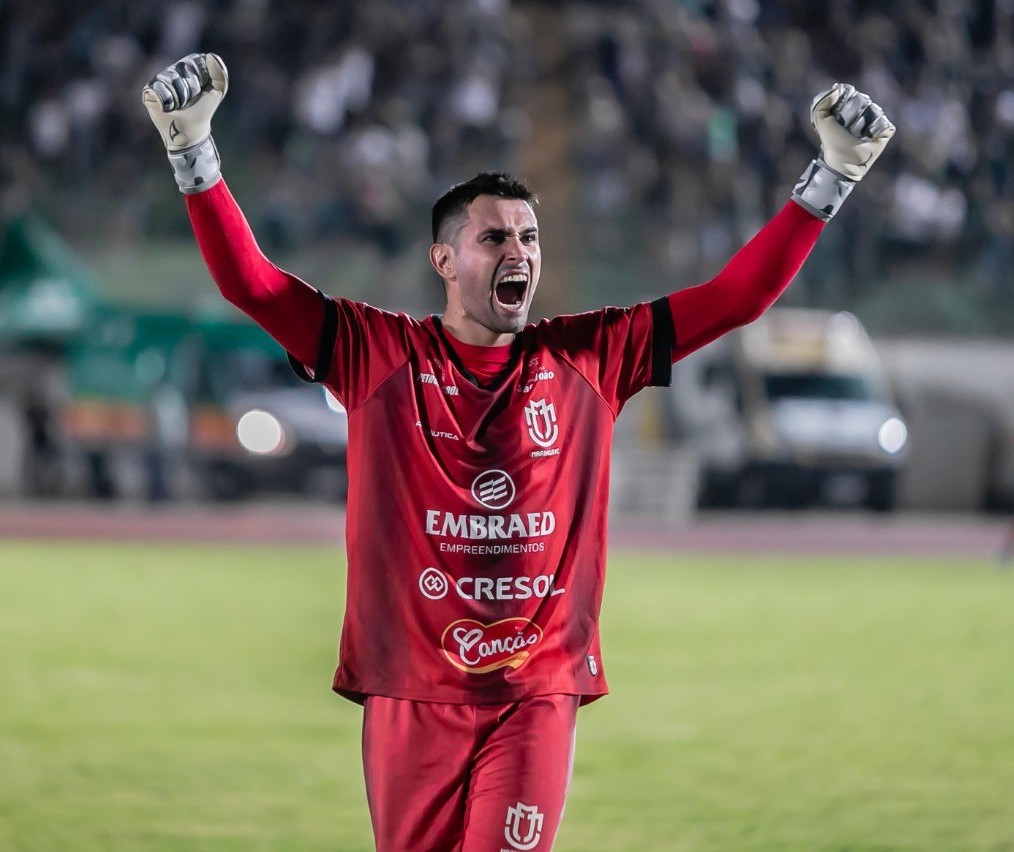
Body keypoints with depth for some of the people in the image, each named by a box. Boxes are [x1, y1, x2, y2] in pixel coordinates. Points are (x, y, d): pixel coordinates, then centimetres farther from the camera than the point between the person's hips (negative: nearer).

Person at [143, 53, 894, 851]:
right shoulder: (379, 354, 3)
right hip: (412, 688, -1)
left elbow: (736, 296, 7)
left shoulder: (590, 358, 8)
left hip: (539, 689, 1)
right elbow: (249, 281, -3)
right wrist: (194, 152, -13)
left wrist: (831, 176, 2)